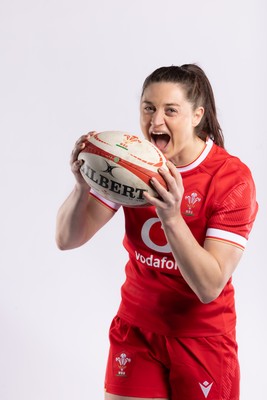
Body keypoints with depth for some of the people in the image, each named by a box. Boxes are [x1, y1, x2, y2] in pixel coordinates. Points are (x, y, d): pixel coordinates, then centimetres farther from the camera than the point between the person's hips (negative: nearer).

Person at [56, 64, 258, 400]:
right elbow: (67, 239, -11)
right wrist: (82, 186, -30)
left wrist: (171, 218, -39)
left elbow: (209, 287, -25)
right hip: (136, 328, 3)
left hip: (202, 337, -3)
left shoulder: (233, 179, -19)